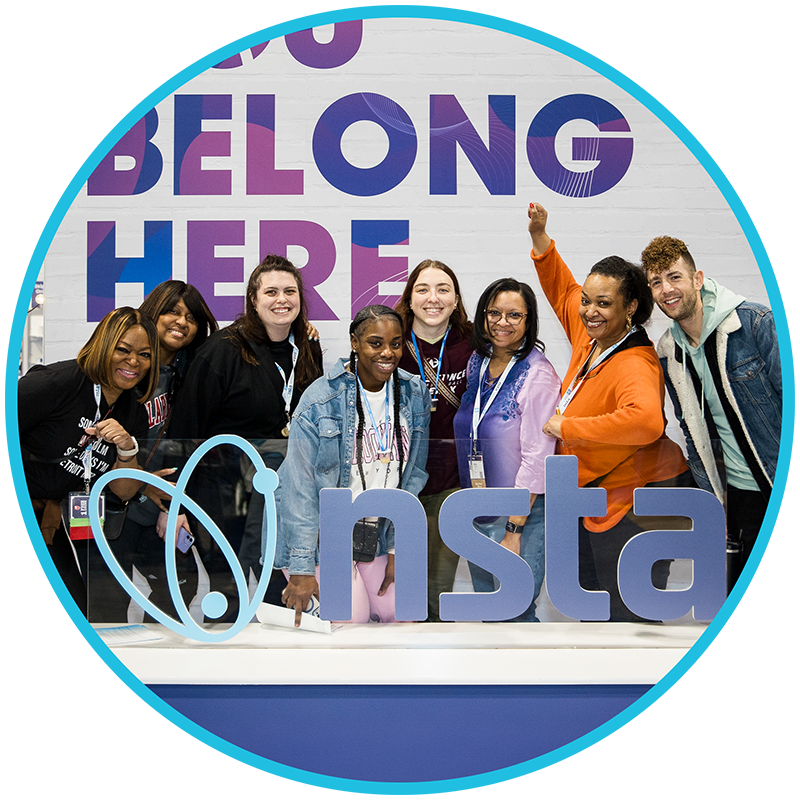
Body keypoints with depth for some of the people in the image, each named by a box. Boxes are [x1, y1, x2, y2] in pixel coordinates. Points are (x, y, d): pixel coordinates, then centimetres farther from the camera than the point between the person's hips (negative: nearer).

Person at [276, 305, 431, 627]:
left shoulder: (415, 395, -3)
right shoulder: (321, 399, -17)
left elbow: (412, 475, 4)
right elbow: (300, 487, -16)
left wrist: (398, 549, 1)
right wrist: (301, 569, -18)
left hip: (378, 532, 5)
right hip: (324, 529, -5)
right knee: (352, 618, -11)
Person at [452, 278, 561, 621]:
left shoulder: (538, 374, -15)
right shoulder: (477, 361, 6)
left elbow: (536, 458, -18)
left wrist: (513, 531, -19)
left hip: (523, 513, -7)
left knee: (516, 613, -8)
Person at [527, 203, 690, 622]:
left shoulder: (634, 366, -26)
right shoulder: (591, 336, 1)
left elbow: (646, 420, -47)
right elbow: (563, 290, 21)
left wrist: (568, 427, -36)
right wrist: (540, 238, 11)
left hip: (636, 508, -10)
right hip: (593, 502, 10)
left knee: (628, 615, -2)